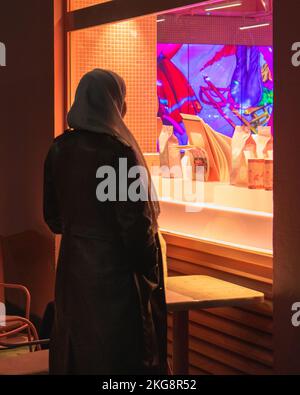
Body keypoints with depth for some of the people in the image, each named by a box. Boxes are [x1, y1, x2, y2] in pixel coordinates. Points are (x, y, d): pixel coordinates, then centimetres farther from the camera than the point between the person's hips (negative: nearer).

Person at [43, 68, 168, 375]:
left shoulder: (60, 148, 0)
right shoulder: (118, 151, -19)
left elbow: (52, 215, 9)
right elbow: (135, 221, -17)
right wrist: (151, 273, -6)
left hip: (73, 266, 6)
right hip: (113, 267, -6)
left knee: (76, 344, 16)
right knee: (116, 349, 5)